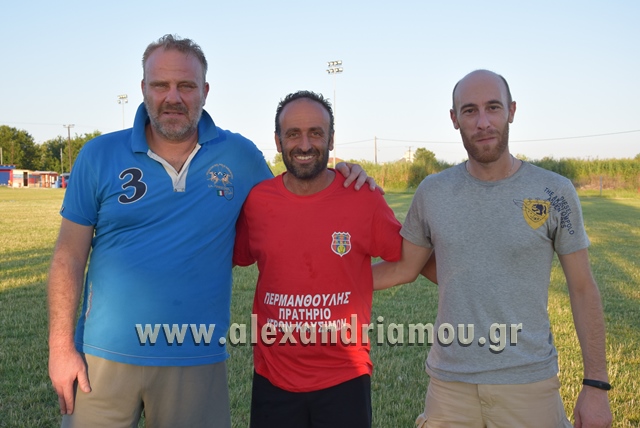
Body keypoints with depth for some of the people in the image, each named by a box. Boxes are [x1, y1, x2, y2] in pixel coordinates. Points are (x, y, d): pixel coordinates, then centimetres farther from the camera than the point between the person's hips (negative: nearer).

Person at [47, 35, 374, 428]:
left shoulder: (240, 155, 0)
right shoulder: (100, 155, -1)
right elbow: (70, 255, 1)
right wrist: (60, 346, -2)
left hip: (196, 360, 0)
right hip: (103, 355, 1)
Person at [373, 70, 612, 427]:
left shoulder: (555, 193, -5)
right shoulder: (431, 192, 0)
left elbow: (583, 289, 0)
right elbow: (404, 268, 12)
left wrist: (597, 385, -2)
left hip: (529, 384, -1)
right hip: (450, 383, 2)